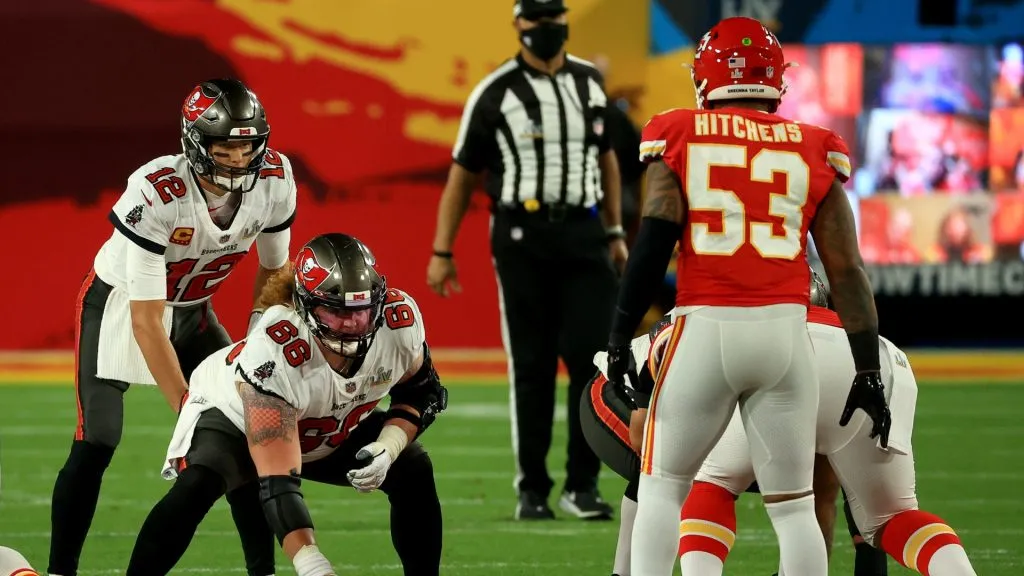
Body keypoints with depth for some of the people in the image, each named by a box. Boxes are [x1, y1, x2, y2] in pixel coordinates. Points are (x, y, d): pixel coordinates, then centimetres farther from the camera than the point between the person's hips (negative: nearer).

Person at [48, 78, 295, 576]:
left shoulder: (274, 180, -19)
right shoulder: (156, 193, -35)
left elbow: (273, 270, 2)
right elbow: (146, 320, -31)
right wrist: (187, 408, -30)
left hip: (192, 310, 5)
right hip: (118, 304, -5)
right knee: (97, 441, -17)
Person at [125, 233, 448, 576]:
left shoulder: (399, 320, -28)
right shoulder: (273, 353, -43)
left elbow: (422, 392, -5)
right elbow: (278, 481, -46)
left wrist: (388, 447, -26)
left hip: (334, 429, 5)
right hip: (235, 414, -5)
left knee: (413, 471, -13)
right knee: (197, 486, -33)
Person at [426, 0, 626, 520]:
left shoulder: (589, 83, 11)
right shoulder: (495, 93, -2)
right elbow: (463, 174, 1)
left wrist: (615, 233, 18)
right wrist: (441, 252, -1)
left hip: (583, 233, 3)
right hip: (522, 237, -3)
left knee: (592, 355, -6)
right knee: (532, 365, 0)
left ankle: (582, 485, 1)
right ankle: (532, 489, 9)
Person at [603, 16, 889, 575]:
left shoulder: (679, 135, 6)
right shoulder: (815, 151, 11)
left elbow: (657, 234, -7)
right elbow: (846, 269, 8)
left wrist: (620, 334, -5)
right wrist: (868, 371, 12)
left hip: (705, 329, -1)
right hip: (784, 331, 1)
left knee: (660, 489, 14)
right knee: (794, 505, 10)